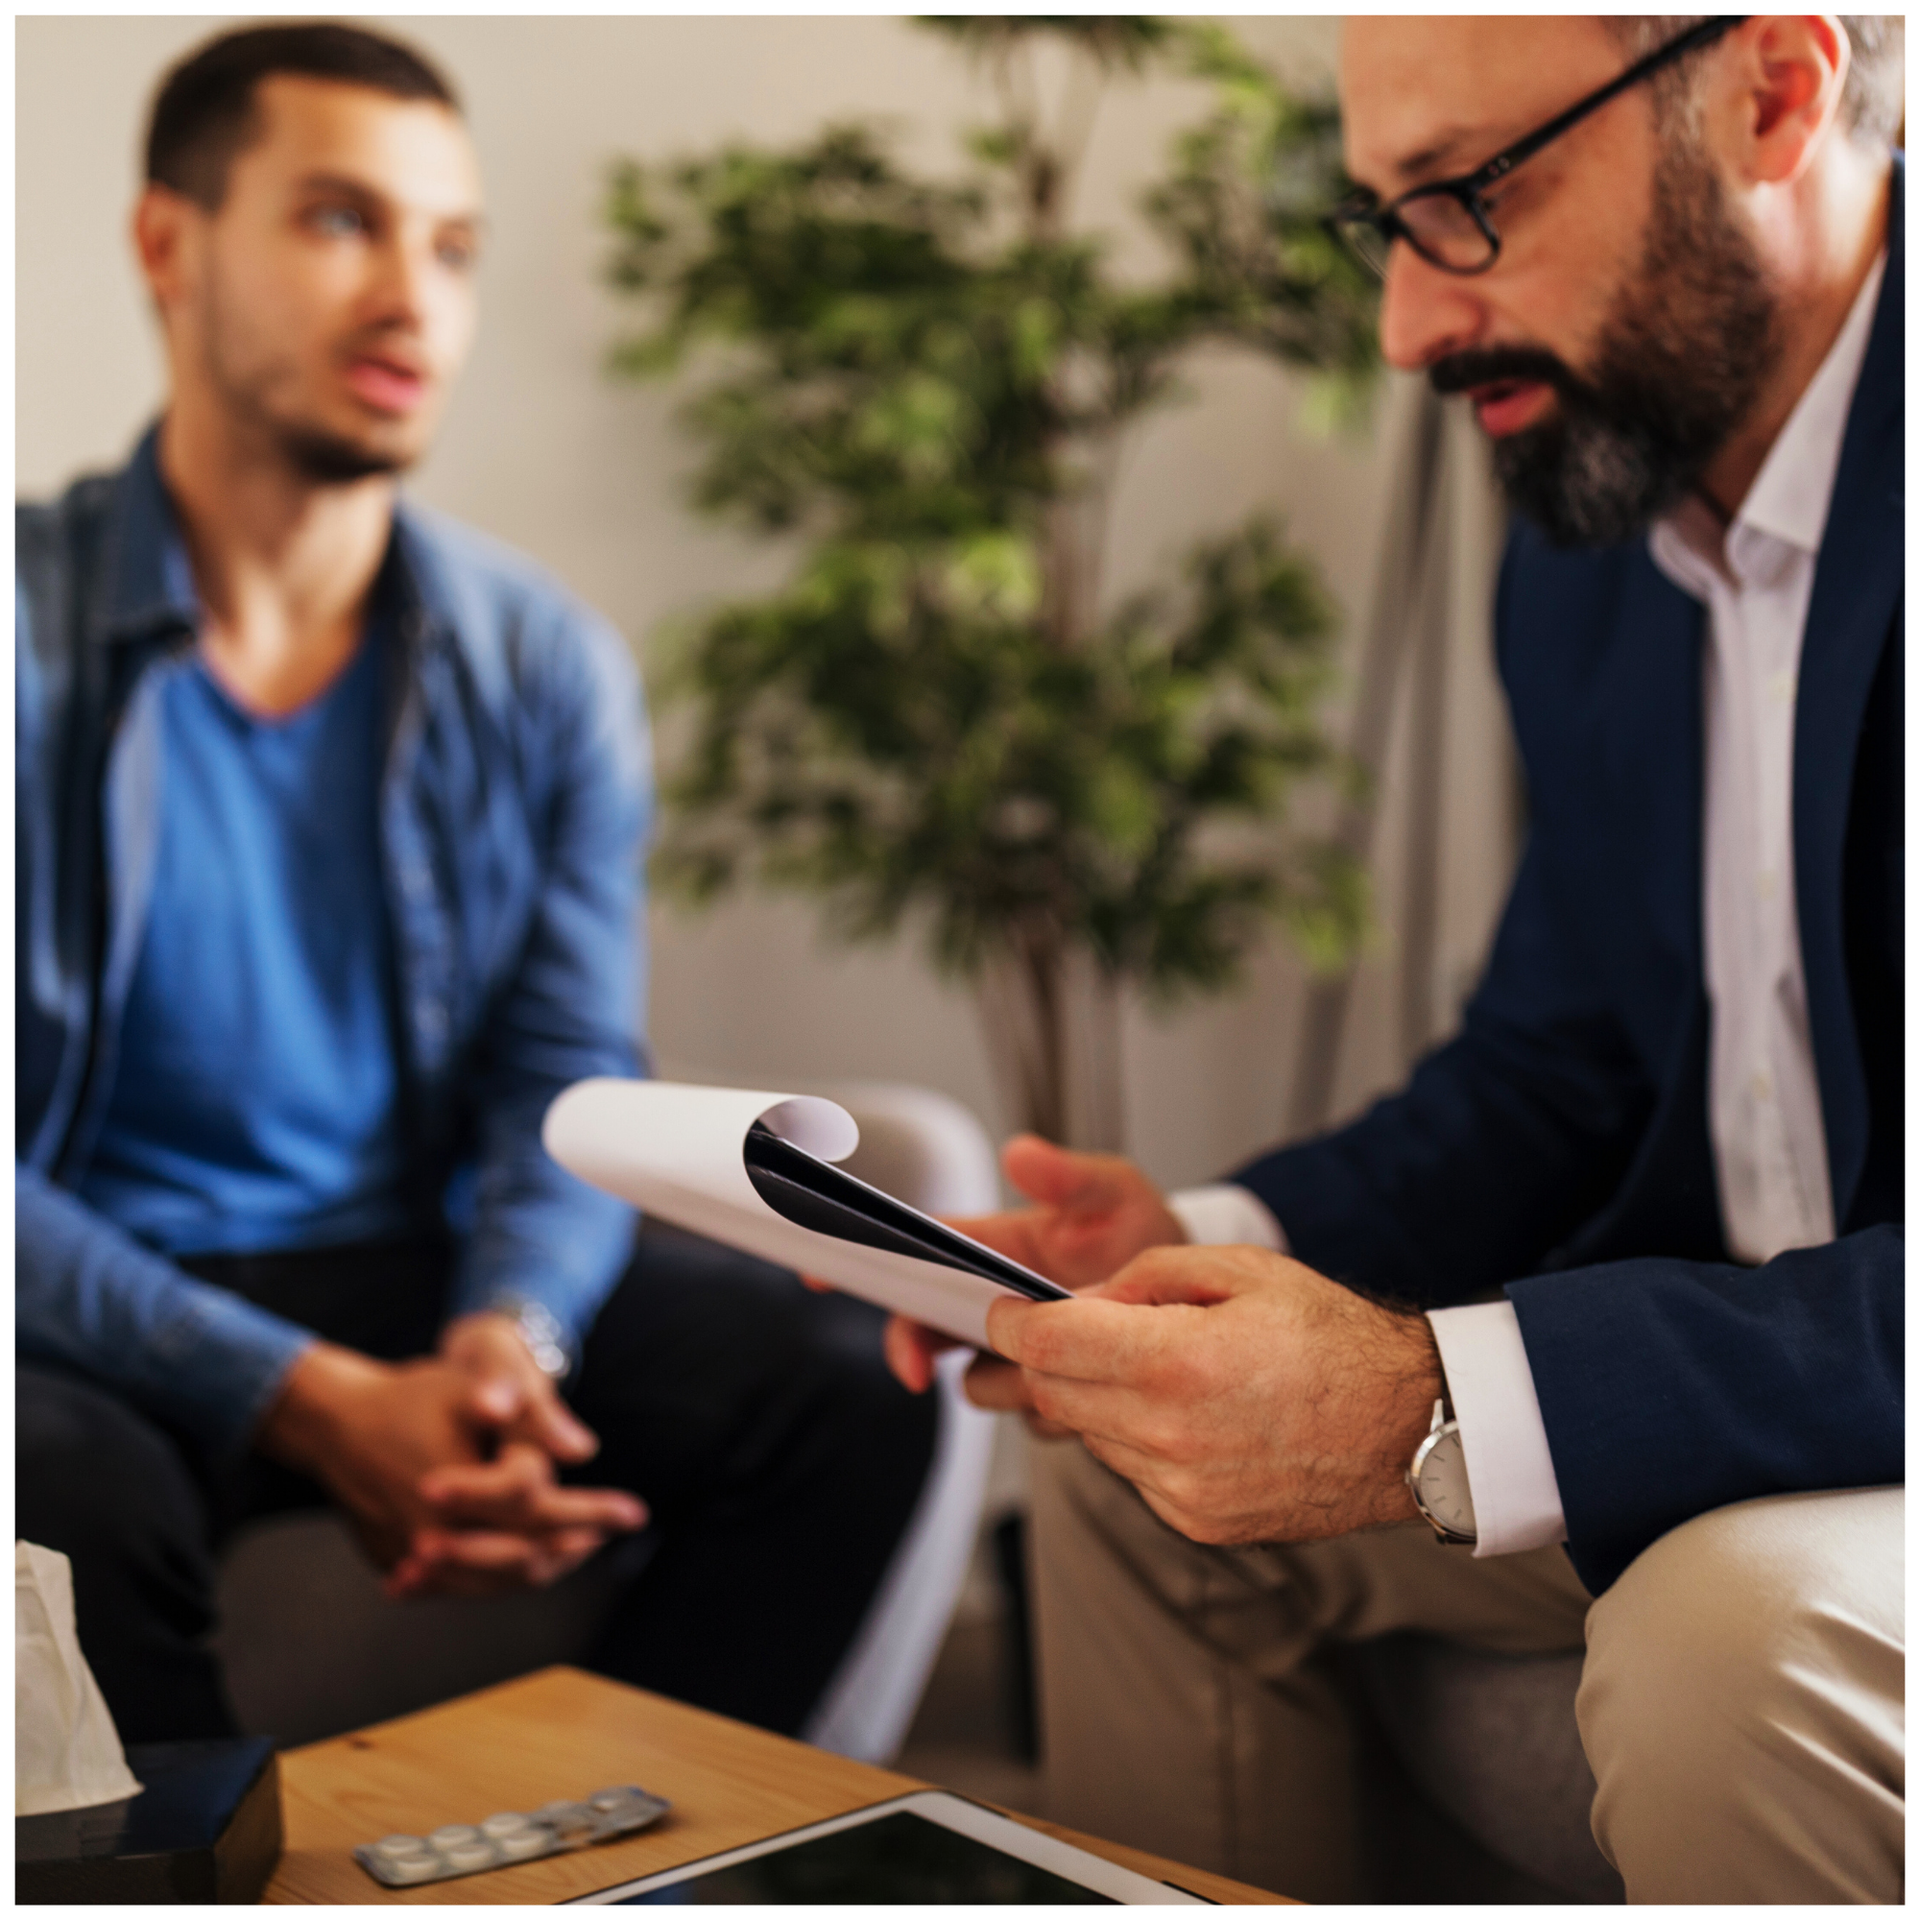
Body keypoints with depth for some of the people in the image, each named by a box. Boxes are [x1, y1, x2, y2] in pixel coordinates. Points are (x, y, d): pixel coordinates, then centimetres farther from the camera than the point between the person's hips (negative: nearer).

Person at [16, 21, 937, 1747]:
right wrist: (317, 1406, -26)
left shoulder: (549, 671, 2)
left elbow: (567, 1077, 1)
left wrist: (502, 1337, -22)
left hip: (421, 1273, 4)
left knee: (850, 1386, -16)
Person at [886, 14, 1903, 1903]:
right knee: (1130, 1460, 7)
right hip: (1733, 1333, 8)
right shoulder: (1585, 556, 5)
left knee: (1729, 1625, -35)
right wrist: (1207, 1246, -6)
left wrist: (1432, 1414, -37)